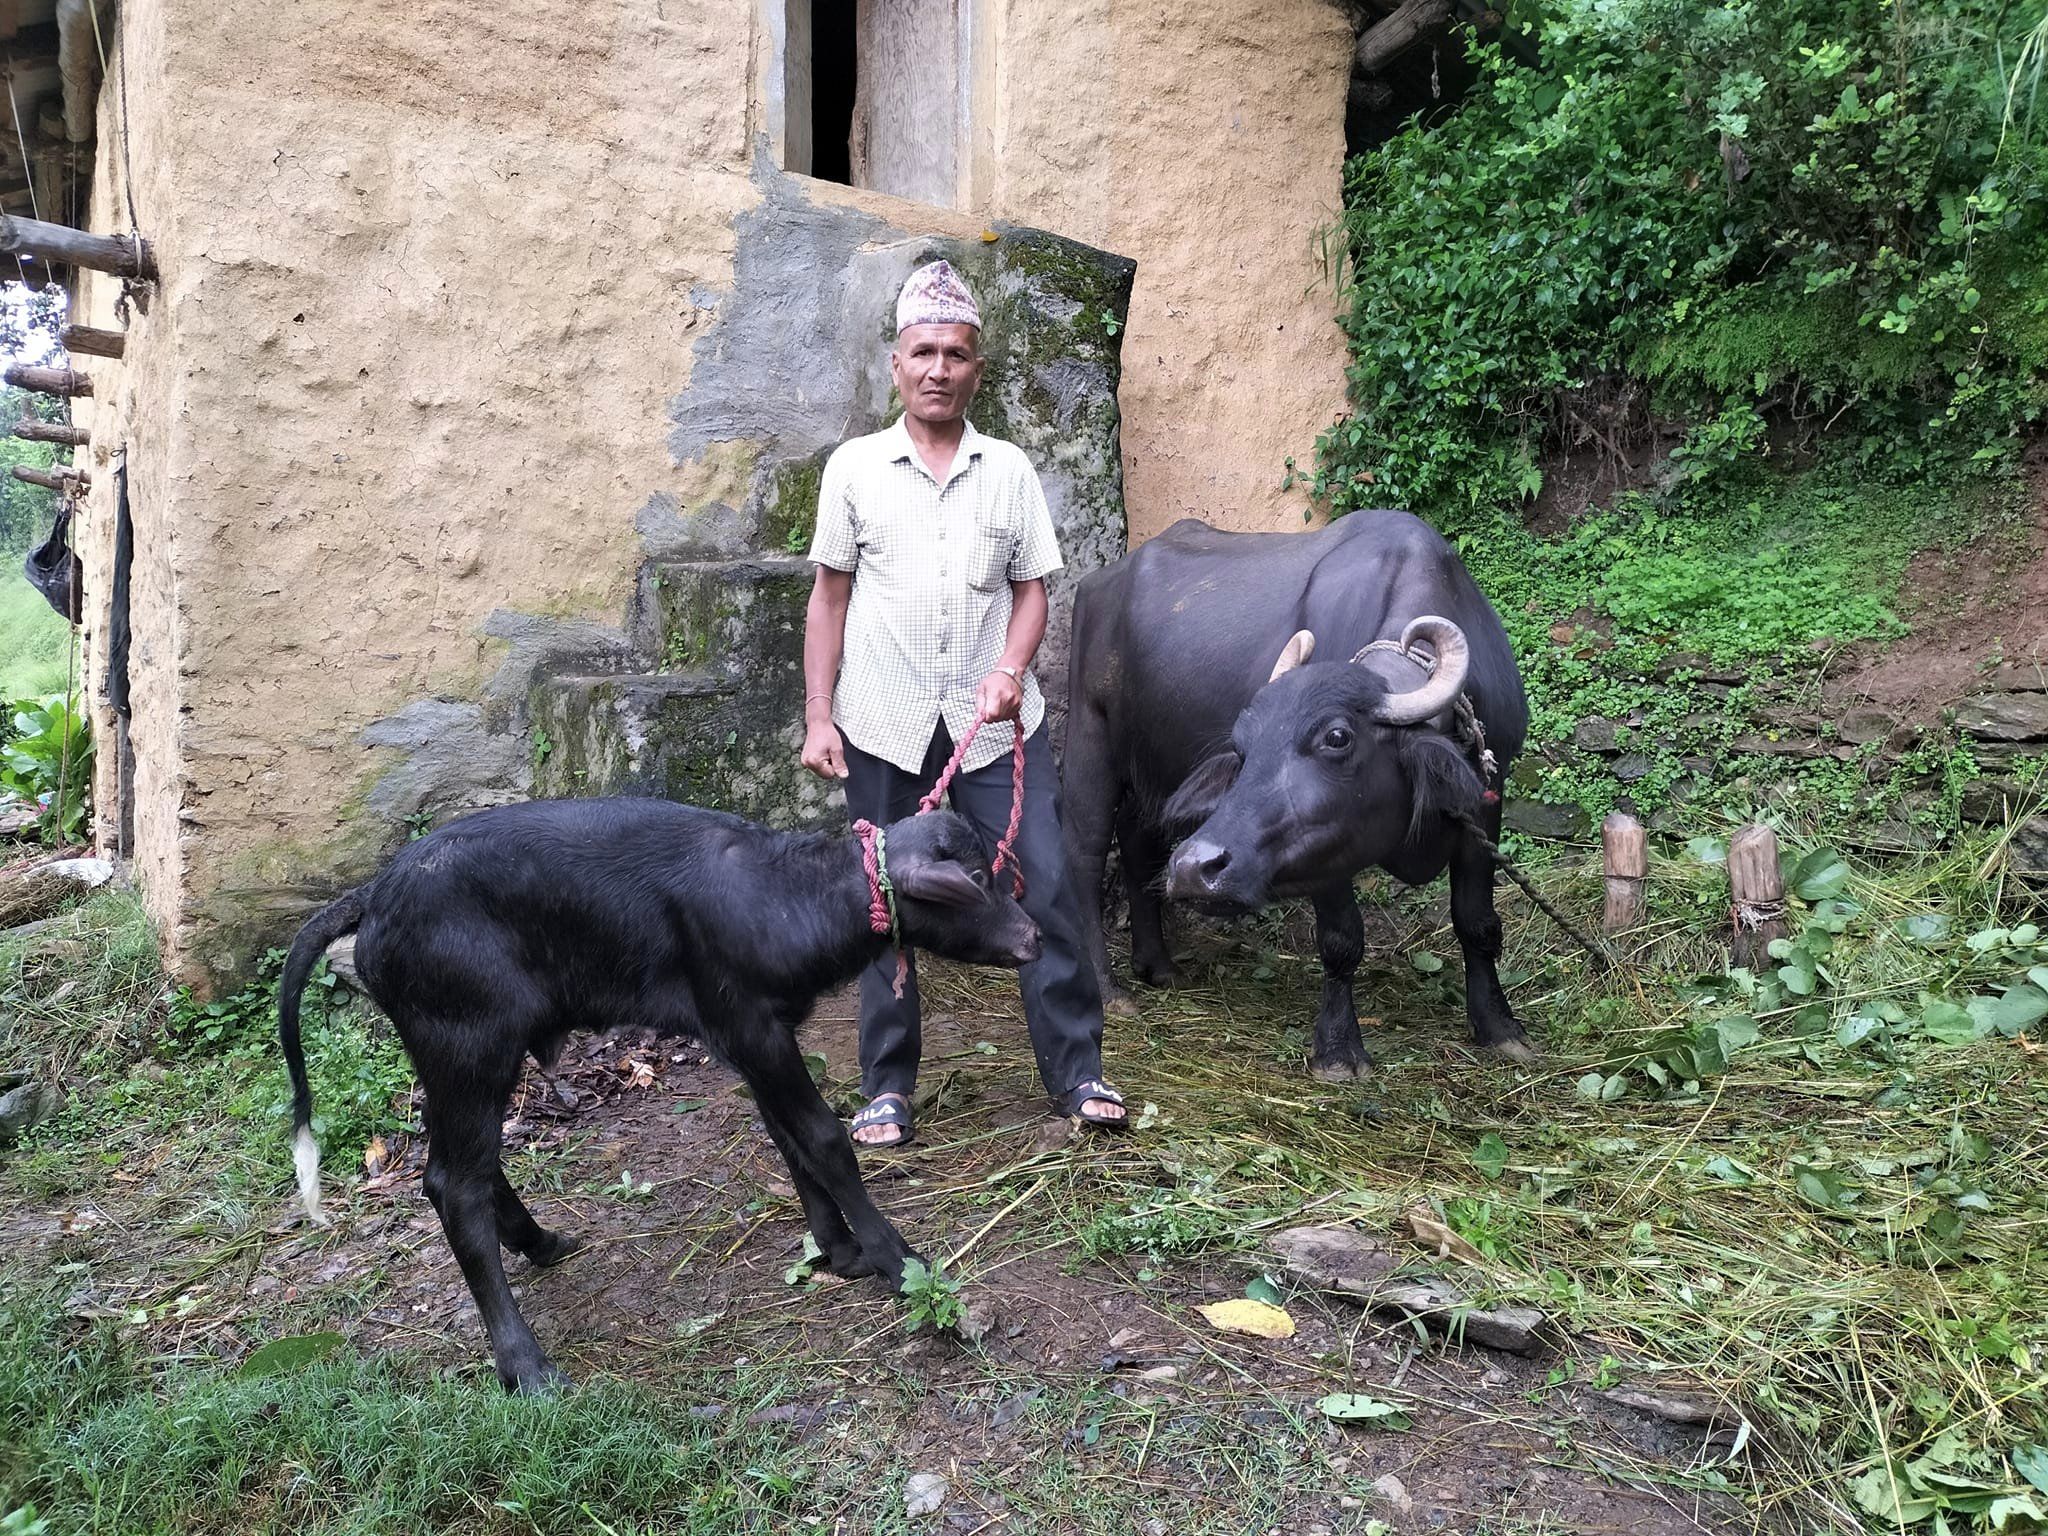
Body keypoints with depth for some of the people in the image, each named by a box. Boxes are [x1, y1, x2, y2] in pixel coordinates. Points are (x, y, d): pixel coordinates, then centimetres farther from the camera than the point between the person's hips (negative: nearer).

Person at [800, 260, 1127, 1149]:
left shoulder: (1009, 468, 8)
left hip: (997, 722, 1)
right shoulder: (854, 467, 5)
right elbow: (829, 598, 6)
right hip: (883, 727, 0)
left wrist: (1012, 669, -11)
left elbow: (1032, 588, 9)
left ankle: (1076, 1072, 11)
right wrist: (818, 718, 0)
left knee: (1043, 887, -2)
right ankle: (887, 1089, 18)